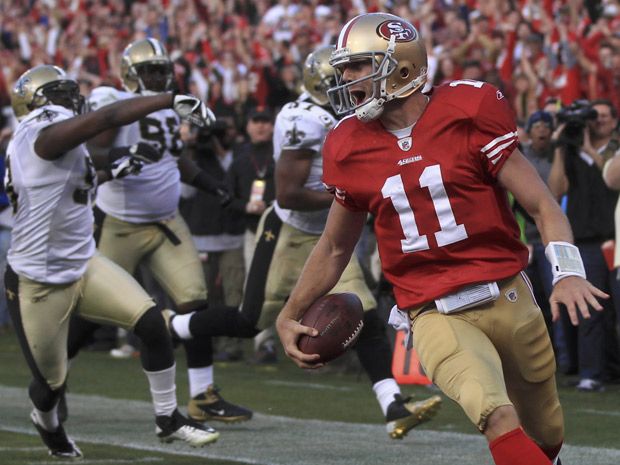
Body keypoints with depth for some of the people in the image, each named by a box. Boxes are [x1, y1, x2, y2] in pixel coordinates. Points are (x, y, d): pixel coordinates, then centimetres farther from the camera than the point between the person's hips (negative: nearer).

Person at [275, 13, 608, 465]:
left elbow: (543, 207, -6)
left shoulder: (467, 114, -6)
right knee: (500, 420, -28)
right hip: (436, 316, 0)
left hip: (508, 296, 0)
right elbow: (335, 248, 20)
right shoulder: (352, 149, 3)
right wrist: (289, 317, 24)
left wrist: (567, 272, -22)